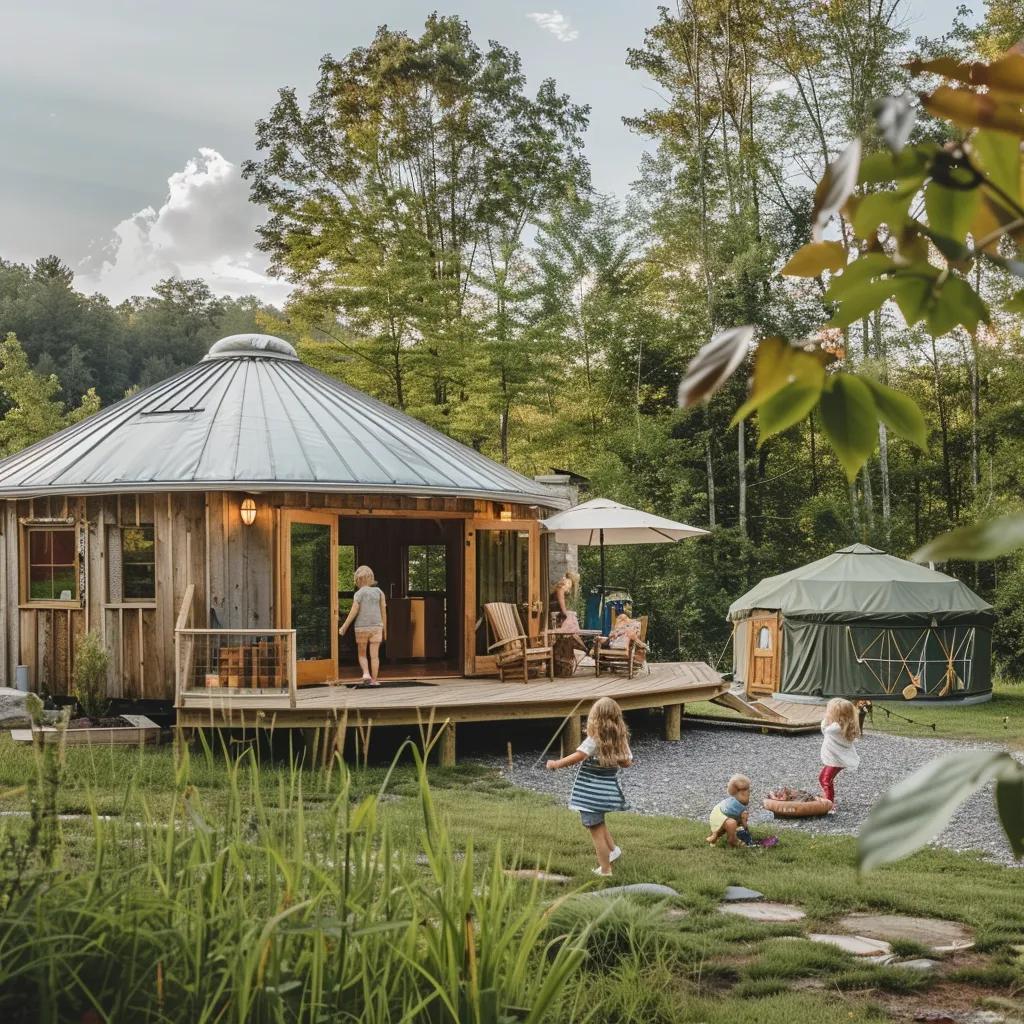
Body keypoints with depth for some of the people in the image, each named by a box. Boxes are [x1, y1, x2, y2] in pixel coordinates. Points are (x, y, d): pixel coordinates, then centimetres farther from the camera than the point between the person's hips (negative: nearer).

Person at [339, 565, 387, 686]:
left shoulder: (359, 594, -6)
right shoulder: (379, 591, 3)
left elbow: (353, 613, -9)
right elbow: (383, 611, 3)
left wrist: (343, 627, 0)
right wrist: (385, 629, 11)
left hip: (361, 627, -2)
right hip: (376, 626, 2)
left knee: (362, 654, 12)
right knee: (374, 655, 2)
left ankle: (366, 674, -8)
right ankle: (374, 680, 1)